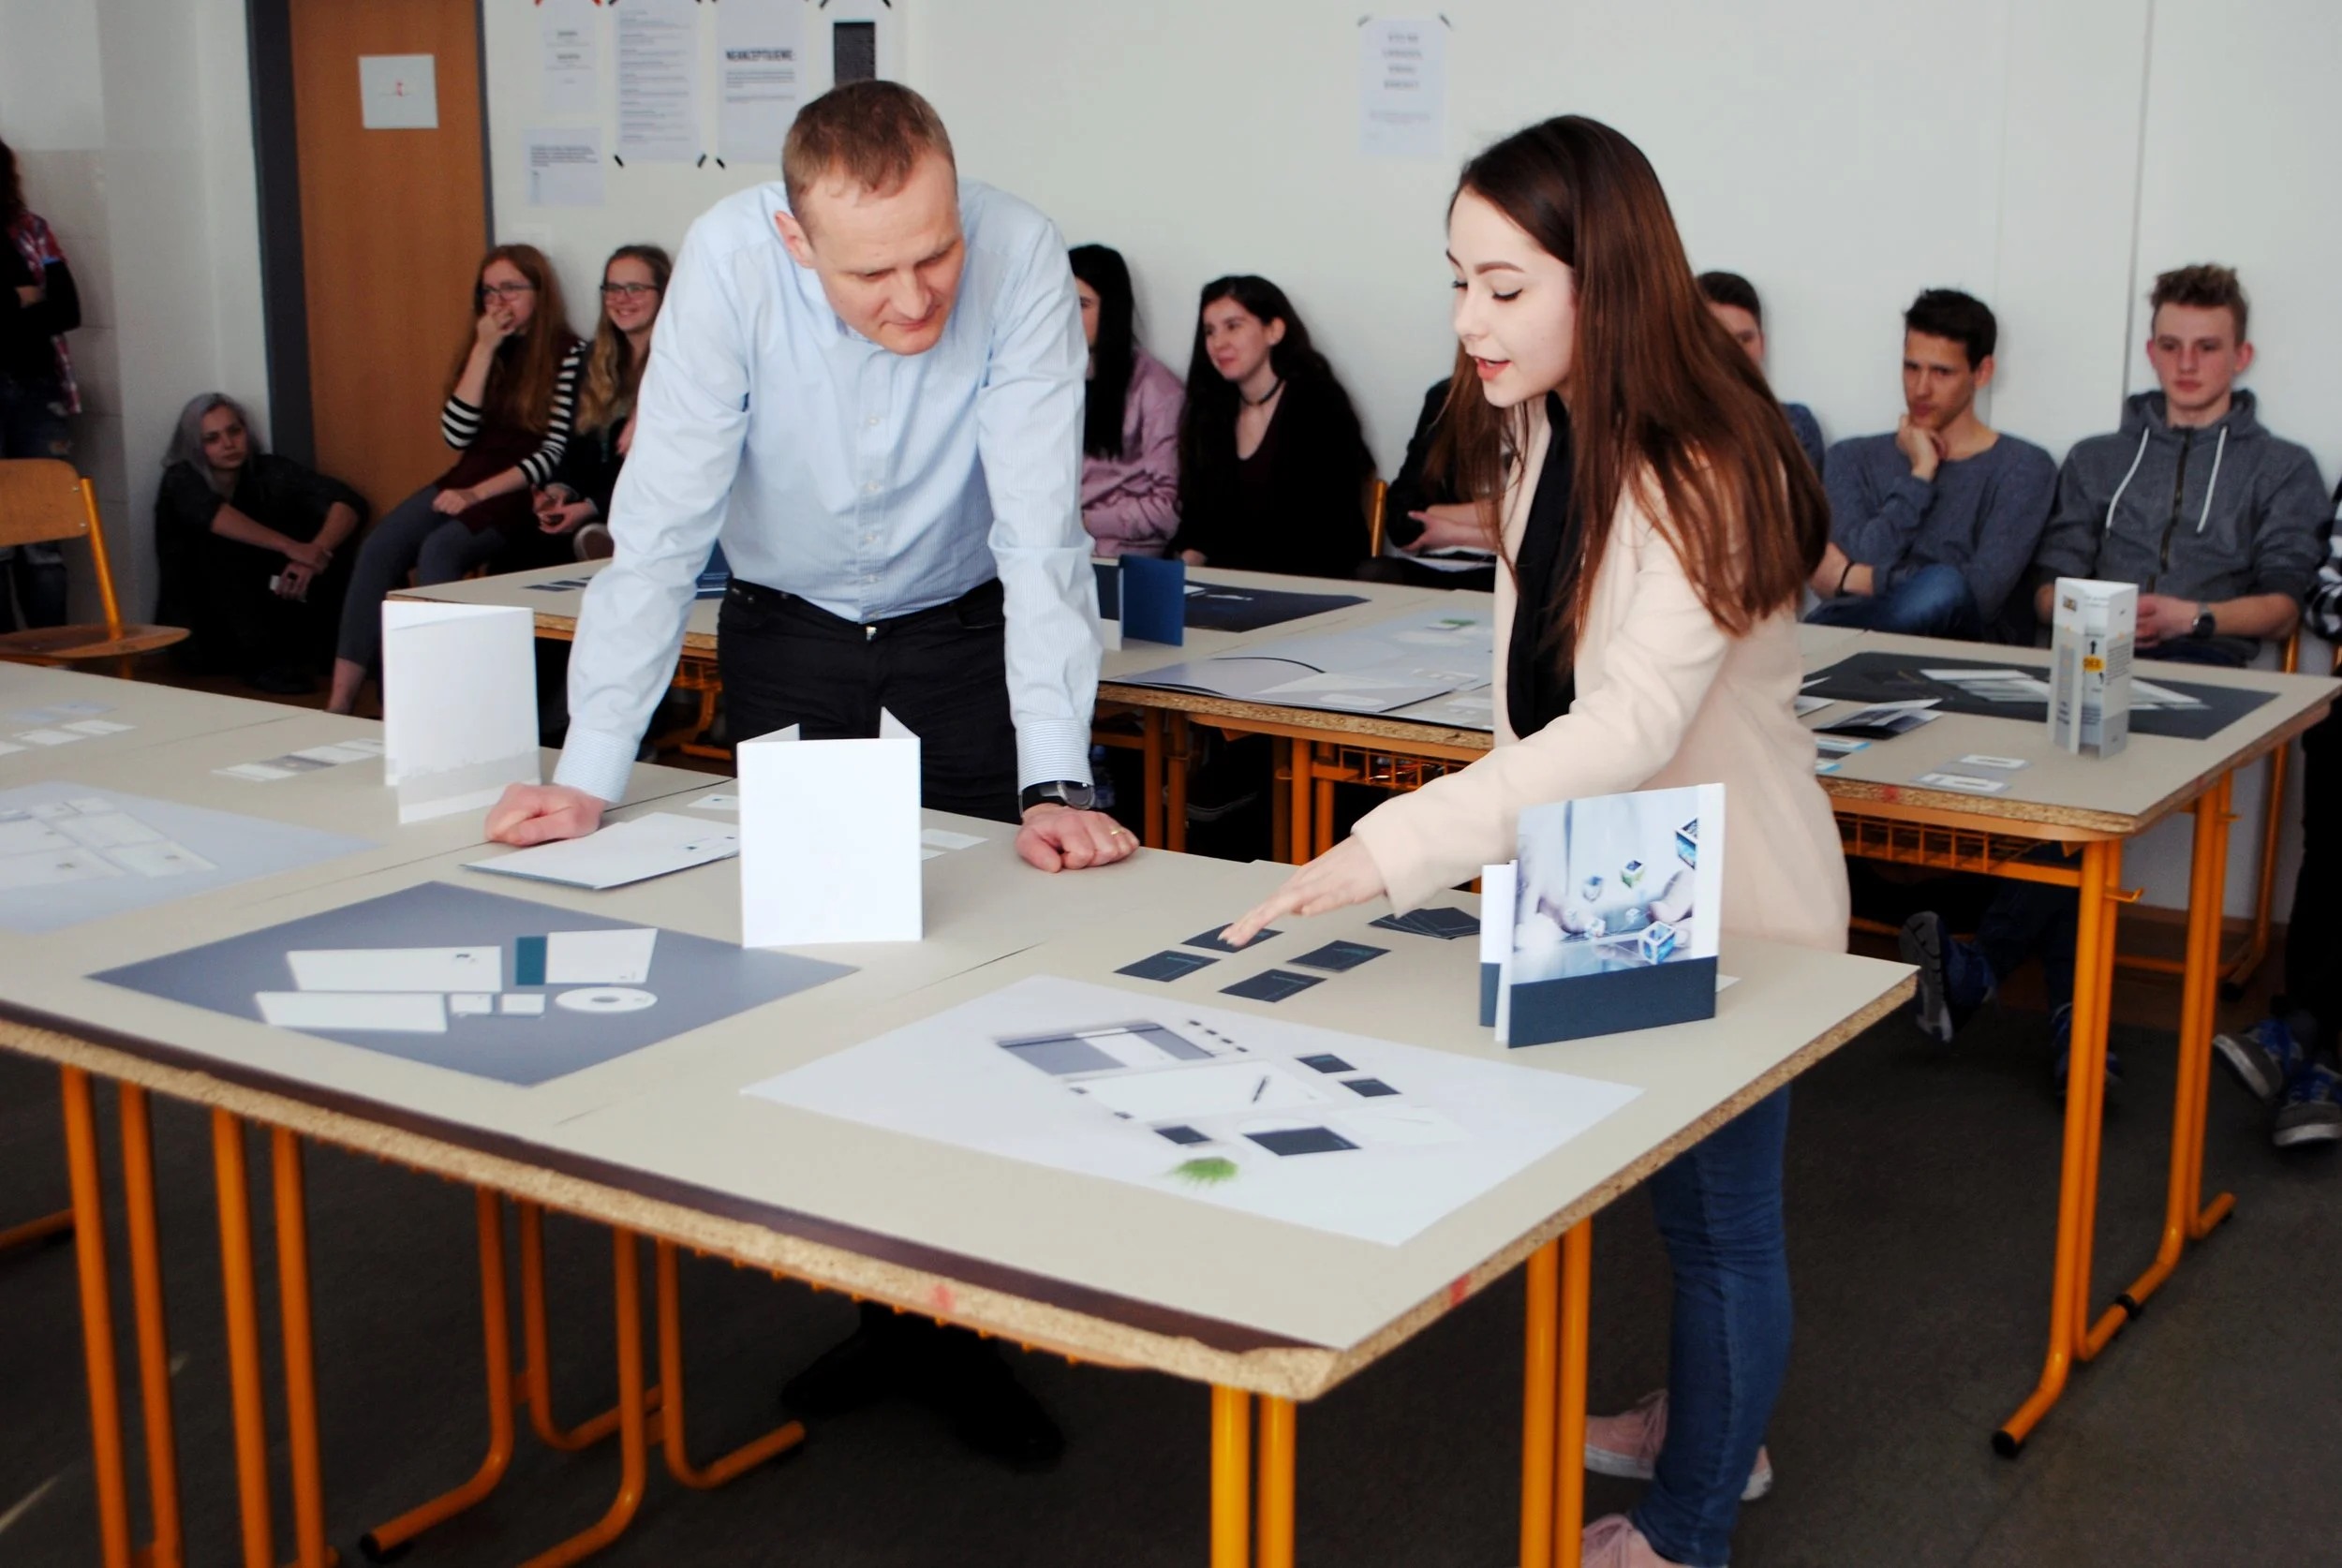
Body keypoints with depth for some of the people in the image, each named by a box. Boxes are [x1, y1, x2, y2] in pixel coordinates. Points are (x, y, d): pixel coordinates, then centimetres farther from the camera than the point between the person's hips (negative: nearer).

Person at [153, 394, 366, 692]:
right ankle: (260, 662, -30)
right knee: (218, 546, -28)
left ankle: (299, 652, -17)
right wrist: (289, 546, -41)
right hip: (201, 632, -2)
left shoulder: (270, 472, -1)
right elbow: (208, 512, -29)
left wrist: (317, 553, -33)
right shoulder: (181, 481, -6)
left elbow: (348, 501, -13)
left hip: (264, 616, 2)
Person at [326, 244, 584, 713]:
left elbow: (554, 452, -10)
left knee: (438, 550, -30)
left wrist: (479, 493, -17)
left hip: (525, 493, -6)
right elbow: (456, 435, 2)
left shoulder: (568, 355, -4)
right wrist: (485, 351, -4)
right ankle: (340, 701, -22)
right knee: (379, 547, -18)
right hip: (468, 481, 6)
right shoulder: (481, 346, 15)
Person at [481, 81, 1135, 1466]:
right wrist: (592, 775, -28)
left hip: (962, 631, -1)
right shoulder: (730, 263, -27)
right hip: (788, 634, 1)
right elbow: (660, 528, -24)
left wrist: (1057, 784, -36)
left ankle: (961, 1311, 10)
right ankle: (874, 1296, 17)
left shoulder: (1021, 260, -28)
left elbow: (1042, 533, -28)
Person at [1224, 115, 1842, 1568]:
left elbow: (1636, 719, -39)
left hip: (1724, 904, -8)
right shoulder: (1542, 434, -1)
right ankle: (1710, 1420, 47)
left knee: (1719, 1210, 9)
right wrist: (1507, 843, 8)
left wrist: (1398, 847, -47)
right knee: (1677, 1189, 25)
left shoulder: (1702, 469, -28)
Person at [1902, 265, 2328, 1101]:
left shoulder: (2282, 468, 22)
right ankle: (2073, 1012, -38)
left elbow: (2282, 603, 9)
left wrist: (2194, 616, -11)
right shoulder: (2098, 459, 31)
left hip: (2201, 674, -2)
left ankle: (1980, 966, -41)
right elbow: (2049, 586, 21)